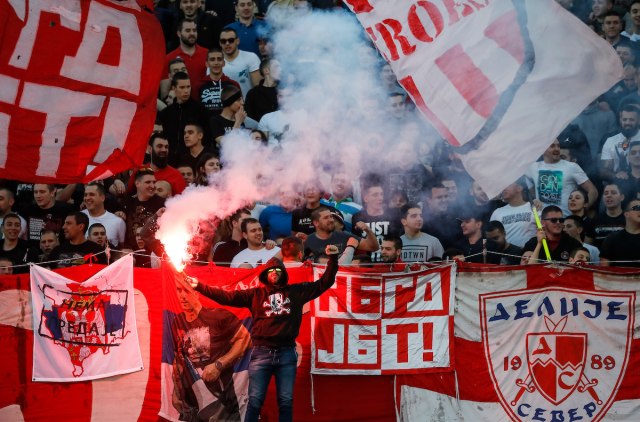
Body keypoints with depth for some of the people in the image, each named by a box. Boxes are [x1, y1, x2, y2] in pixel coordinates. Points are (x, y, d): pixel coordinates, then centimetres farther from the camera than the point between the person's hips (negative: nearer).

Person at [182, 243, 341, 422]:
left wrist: (333, 259, 2)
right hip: (262, 353, -1)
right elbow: (227, 297, 2)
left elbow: (324, 283, 12)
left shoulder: (296, 291, 10)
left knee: (286, 401, 6)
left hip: (287, 353, 1)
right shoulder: (255, 294, 7)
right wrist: (199, 286, -6)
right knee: (255, 400, 0)